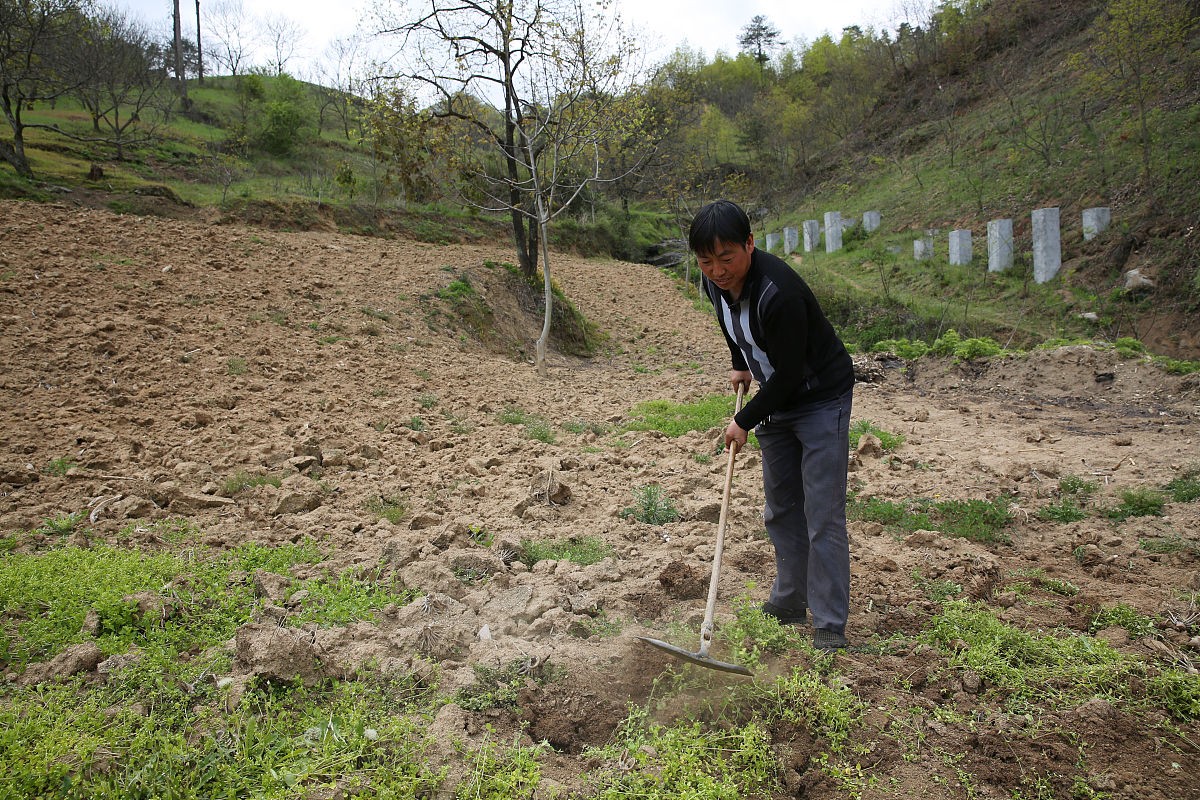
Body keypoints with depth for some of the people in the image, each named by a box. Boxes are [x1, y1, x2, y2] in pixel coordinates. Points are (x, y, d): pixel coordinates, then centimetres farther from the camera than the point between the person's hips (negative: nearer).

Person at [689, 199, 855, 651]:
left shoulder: (778, 293, -33)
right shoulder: (716, 282, -8)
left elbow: (789, 374, -27)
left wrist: (745, 422, -17)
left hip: (821, 399, -8)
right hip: (775, 399, 8)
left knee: (823, 517, -8)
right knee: (781, 509, 15)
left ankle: (829, 628, 2)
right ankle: (789, 604, 29)